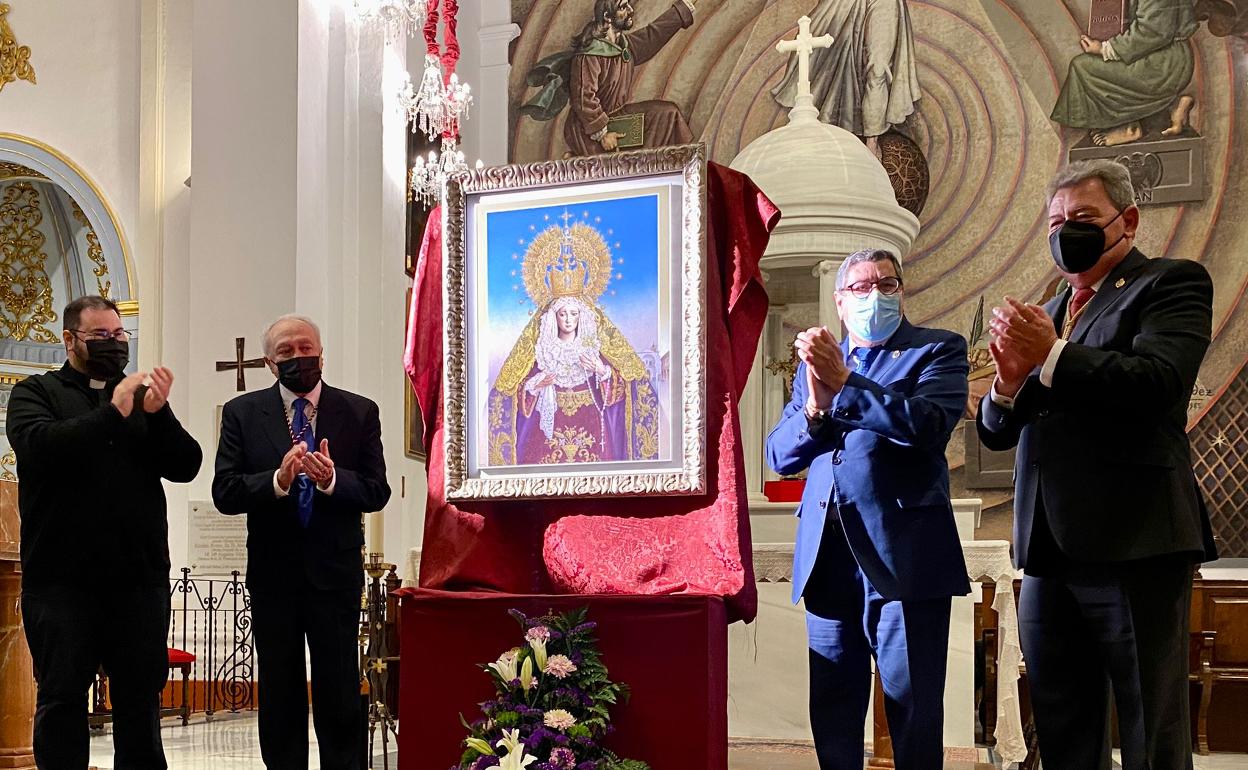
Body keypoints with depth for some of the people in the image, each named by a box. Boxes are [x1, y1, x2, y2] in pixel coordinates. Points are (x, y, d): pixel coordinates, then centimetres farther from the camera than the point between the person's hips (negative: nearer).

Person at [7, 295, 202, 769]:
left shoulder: (144, 397, 14)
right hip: (62, 577, -3)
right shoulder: (37, 393, 6)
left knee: (141, 698, 7)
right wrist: (112, 414, -20)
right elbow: (37, 446, -15)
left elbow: (186, 466, 4)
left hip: (140, 576, 3)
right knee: (61, 699, 3)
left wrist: (158, 414, -13)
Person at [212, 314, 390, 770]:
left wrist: (332, 479, -24)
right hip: (273, 574, 1)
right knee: (279, 695, 11)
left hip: (336, 573, -1)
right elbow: (224, 493, -7)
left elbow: (377, 491, -5)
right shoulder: (242, 414, 1)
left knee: (341, 694, 3)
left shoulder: (360, 412, 1)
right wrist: (278, 479, -25)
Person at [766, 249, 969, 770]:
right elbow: (779, 455, 11)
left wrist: (844, 383, -17)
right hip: (827, 554, 4)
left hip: (902, 554, -4)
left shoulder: (938, 350, 5)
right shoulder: (814, 361, 19)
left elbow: (928, 426, -14)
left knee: (913, 712, -1)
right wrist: (814, 409, -8)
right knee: (831, 708, 9)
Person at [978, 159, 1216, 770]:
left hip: (1134, 546, -7)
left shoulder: (1172, 283, 1)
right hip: (1049, 553, 7)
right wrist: (1011, 381, -6)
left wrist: (1052, 357, -18)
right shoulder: (1047, 315, 21)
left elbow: (1161, 381, -18)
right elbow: (996, 433, 15)